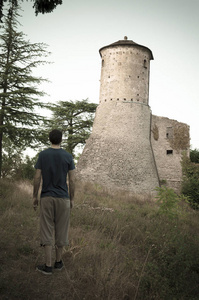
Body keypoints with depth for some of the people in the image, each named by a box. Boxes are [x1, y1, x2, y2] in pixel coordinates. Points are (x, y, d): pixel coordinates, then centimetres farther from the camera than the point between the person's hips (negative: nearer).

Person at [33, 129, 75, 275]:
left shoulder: (42, 155, -6)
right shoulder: (68, 156, -6)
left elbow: (37, 178, -6)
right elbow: (72, 180, -6)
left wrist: (35, 196, 5)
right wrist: (72, 199, 5)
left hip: (46, 197, 0)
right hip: (63, 198, 0)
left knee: (47, 230, 5)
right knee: (61, 230, 13)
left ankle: (48, 265, 6)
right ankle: (58, 261, 22)